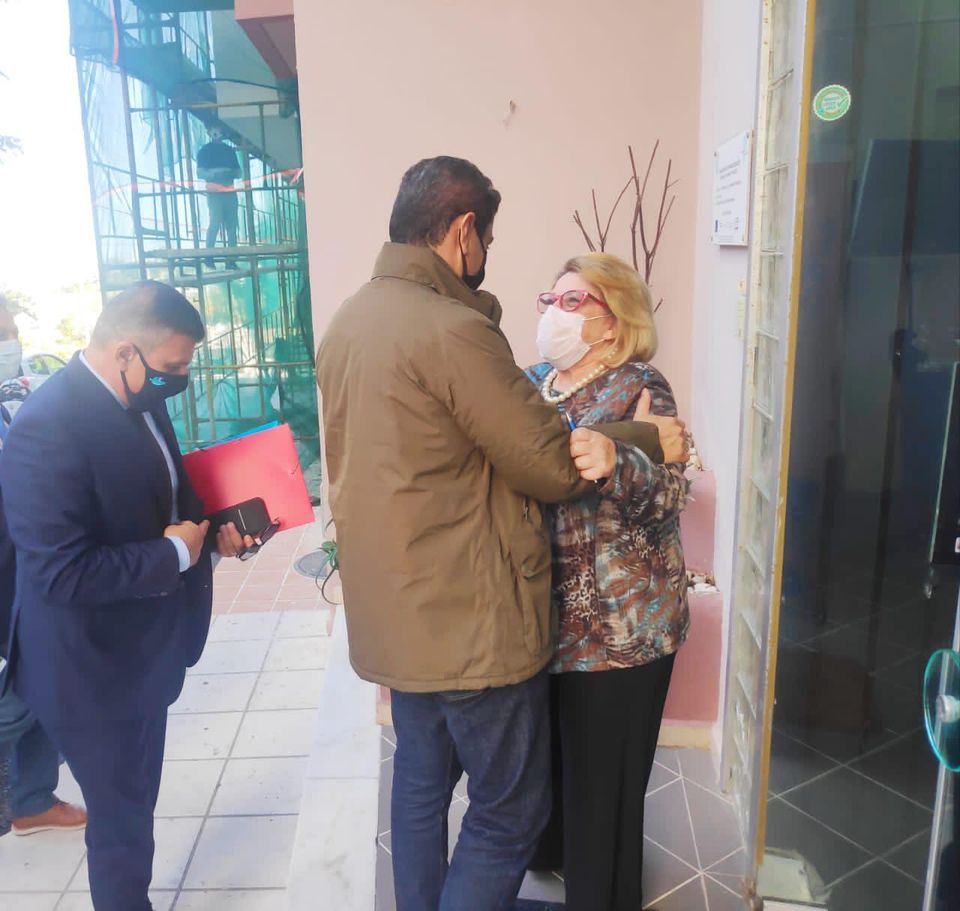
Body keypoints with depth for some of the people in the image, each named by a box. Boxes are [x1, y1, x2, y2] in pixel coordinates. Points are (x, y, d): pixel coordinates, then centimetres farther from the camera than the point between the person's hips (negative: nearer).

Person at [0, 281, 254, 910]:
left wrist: (209, 528, -3)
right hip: (95, 670, -8)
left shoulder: (137, 399, 0)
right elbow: (61, 574, -31)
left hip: (143, 652, 9)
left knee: (137, 802, 27)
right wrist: (174, 553, -23)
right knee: (122, 820, 13)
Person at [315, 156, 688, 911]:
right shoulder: (451, 328, -22)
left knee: (421, 776, 25)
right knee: (509, 813, 10)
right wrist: (651, 439, -1)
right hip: (471, 621, -9)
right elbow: (554, 467, -17)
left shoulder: (349, 319, 6)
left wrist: (579, 440, 4)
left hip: (394, 612, 9)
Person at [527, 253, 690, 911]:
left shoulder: (639, 389, -11)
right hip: (539, 611, 6)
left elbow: (667, 498, -22)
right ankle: (552, 851, 50)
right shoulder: (534, 381, 8)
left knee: (601, 772, 9)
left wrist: (614, 464, -40)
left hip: (616, 625, -6)